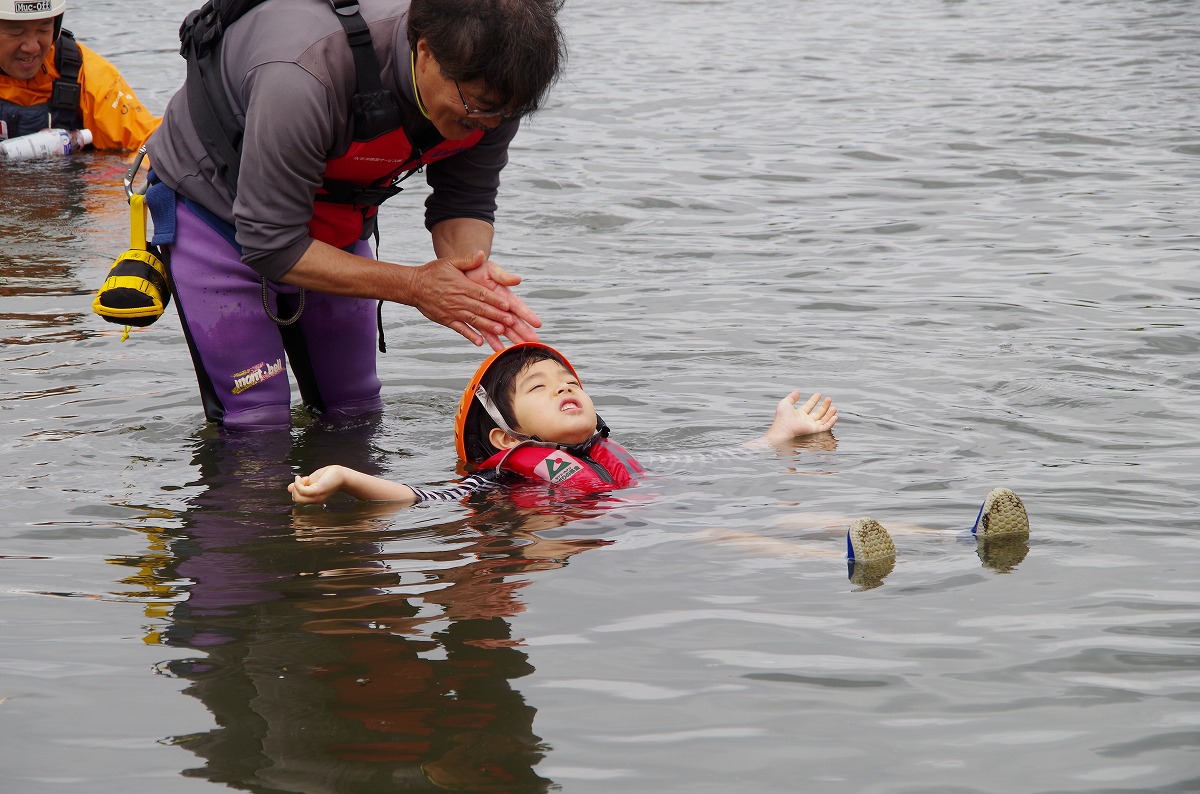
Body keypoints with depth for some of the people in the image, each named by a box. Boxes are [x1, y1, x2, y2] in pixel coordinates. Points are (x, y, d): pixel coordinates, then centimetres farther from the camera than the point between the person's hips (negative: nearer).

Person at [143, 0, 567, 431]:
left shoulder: (491, 89, -24)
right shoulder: (304, 81, -43)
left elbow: (465, 203, -9)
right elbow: (268, 244, -33)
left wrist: (471, 269, -33)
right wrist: (412, 285, -36)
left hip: (332, 218, 6)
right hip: (216, 204, -5)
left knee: (357, 416, 9)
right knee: (257, 427, -13)